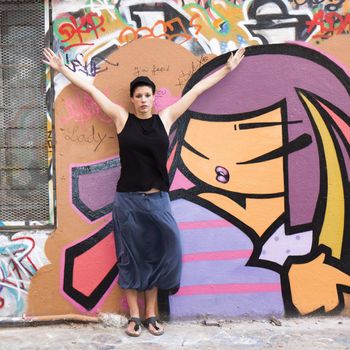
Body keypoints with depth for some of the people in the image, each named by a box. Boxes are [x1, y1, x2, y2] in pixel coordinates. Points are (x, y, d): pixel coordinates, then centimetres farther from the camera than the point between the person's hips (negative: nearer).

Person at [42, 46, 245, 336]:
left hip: (158, 200, 1)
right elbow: (91, 89, 5)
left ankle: (151, 314, 21)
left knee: (156, 254, 7)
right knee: (131, 257, 7)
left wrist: (227, 68, 12)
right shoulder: (122, 118, 1)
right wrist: (62, 69, 10)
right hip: (128, 200, -1)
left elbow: (197, 89, 7)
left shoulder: (165, 118, 3)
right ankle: (134, 316, 19)